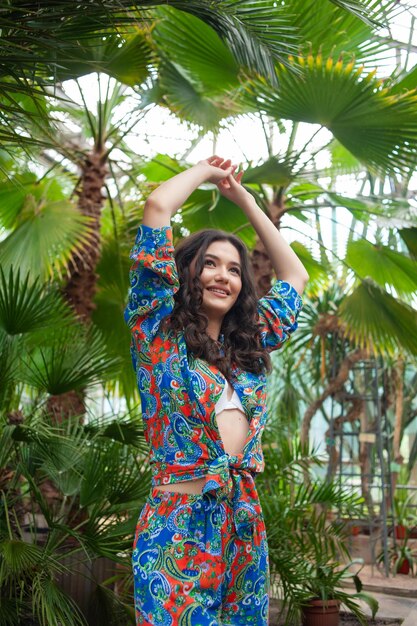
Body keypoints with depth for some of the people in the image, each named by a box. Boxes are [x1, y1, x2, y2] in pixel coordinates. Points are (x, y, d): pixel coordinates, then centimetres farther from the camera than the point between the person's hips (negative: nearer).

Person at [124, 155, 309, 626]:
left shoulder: (249, 346, 15)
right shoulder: (160, 331, -1)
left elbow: (295, 275, 28)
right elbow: (158, 207, -8)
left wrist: (242, 197, 27)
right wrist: (206, 170, 10)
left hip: (246, 523, 6)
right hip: (179, 524, -6)